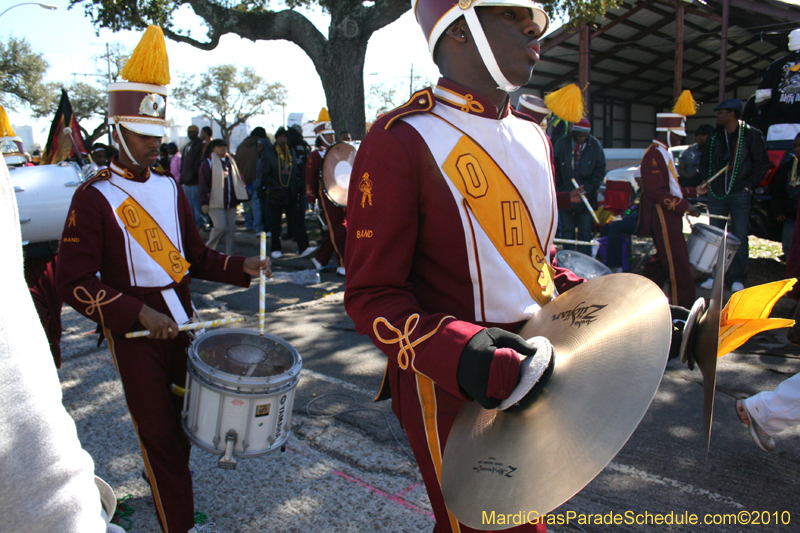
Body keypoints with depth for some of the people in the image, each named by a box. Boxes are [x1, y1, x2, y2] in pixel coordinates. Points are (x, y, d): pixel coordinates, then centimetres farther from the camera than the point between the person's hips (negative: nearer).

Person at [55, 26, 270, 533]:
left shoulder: (170, 188, 7)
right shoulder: (94, 197, -11)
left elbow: (195, 255, 11)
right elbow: (75, 282, -15)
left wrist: (241, 267, -6)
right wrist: (138, 313, -23)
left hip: (179, 321, 6)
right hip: (133, 330, -6)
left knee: (181, 421, 19)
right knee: (159, 434, 2)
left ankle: (169, 489, 43)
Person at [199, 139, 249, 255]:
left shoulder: (231, 162, 16)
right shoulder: (208, 163, -3)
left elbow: (239, 180, 20)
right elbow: (204, 184, -8)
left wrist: (243, 197, 14)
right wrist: (204, 202, -14)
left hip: (231, 203, 6)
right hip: (215, 203, -6)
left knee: (230, 228, 4)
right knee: (220, 227, -14)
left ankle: (229, 254, 13)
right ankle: (208, 248, 10)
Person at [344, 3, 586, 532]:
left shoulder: (533, 136, 7)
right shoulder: (403, 141, -18)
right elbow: (370, 294, -18)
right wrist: (456, 352, -33)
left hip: (534, 372, 8)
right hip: (451, 392, -8)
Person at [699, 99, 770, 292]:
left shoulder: (751, 135, -4)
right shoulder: (715, 136, 8)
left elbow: (762, 164, -1)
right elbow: (705, 162, 18)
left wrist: (749, 185, -7)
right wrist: (708, 182, 5)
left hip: (739, 195, -4)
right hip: (716, 194, 4)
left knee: (740, 238, 0)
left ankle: (738, 278, 7)